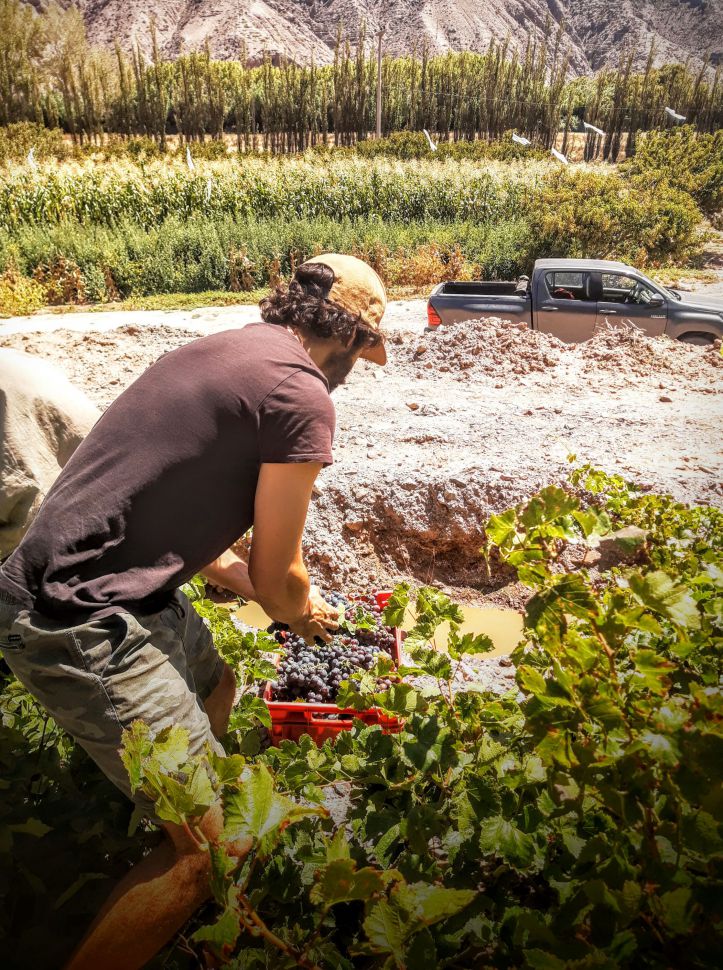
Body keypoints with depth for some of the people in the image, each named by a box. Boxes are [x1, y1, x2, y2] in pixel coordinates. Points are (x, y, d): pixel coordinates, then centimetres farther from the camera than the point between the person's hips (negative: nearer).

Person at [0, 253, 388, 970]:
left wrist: (243, 580, 24)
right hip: (84, 624, -10)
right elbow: (276, 574, -9)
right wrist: (305, 615, 14)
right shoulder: (302, 396, -16)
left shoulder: (222, 347, 12)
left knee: (214, 692, 30)